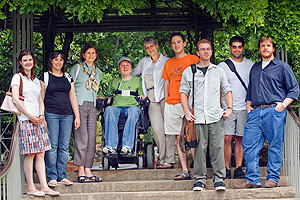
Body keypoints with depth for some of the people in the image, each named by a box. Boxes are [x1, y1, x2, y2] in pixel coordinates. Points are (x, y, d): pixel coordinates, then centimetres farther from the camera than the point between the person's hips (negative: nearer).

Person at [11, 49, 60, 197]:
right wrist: (30, 116, -11)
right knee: (30, 154, -7)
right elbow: (16, 100, -10)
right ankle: (31, 188, -3)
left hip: (38, 120, 7)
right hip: (25, 119, -6)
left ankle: (44, 186, 2)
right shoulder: (17, 78, 0)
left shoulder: (36, 81, 21)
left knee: (41, 154, 3)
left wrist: (41, 116, 3)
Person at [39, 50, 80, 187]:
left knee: (64, 146, 1)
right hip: (51, 114, -4)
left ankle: (62, 176, 7)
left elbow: (73, 98, 17)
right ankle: (52, 177, -2)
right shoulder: (45, 77, 6)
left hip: (67, 114, 4)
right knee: (52, 146, -7)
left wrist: (77, 116, 10)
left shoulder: (68, 78, 17)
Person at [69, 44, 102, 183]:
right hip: (79, 105, -5)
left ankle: (88, 170, 2)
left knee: (91, 139, 0)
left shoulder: (98, 72, 19)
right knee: (82, 138, -10)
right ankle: (81, 172, -8)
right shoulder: (77, 68, 4)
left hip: (92, 106, 5)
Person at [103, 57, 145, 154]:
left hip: (132, 106, -1)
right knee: (109, 110, -36)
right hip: (117, 107, 2)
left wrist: (142, 97, -3)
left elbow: (143, 96, 20)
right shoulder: (114, 82, 30)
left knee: (133, 110, -40)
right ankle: (111, 146, -46)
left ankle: (127, 145, -51)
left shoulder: (138, 80, 24)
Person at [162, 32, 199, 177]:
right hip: (171, 105, 5)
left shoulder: (193, 59, 3)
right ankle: (185, 171, 3)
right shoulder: (169, 63, 18)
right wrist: (166, 102, 13)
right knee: (179, 138, 2)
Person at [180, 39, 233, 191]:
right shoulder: (189, 72, 11)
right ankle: (200, 179, 5)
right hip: (197, 117, -1)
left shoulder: (219, 71, 15)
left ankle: (219, 178, 2)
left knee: (217, 148, -4)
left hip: (216, 116, 1)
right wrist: (187, 111, -1)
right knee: (199, 149, -3)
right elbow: (183, 92, 11)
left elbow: (227, 90, 19)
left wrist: (229, 108, 5)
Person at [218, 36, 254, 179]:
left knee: (240, 139, 3)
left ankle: (238, 168, 6)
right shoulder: (222, 66, 4)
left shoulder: (250, 65, 11)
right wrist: (220, 107, -5)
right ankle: (226, 169, -3)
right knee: (227, 138, -7)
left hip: (244, 108, 2)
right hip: (228, 108, -2)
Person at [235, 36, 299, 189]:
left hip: (274, 111, -4)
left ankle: (273, 178, 6)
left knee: (275, 145, -3)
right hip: (255, 112, 5)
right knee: (249, 143, -5)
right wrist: (248, 105, 15)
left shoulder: (282, 66, 7)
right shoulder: (255, 68, 22)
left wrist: (283, 104, -6)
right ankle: (252, 179, -1)